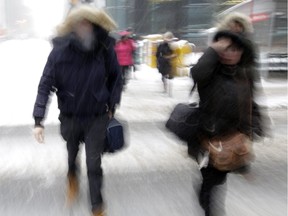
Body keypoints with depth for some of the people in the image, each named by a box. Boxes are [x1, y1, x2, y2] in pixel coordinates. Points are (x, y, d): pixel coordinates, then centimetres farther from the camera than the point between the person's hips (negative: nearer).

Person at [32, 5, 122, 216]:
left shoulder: (106, 49, -15)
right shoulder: (60, 51, -18)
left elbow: (115, 78, 1)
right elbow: (45, 85, -14)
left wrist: (112, 106, 1)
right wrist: (38, 120, -17)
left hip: (97, 117, -1)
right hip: (70, 117, 1)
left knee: (94, 163, 4)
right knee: (72, 154, 24)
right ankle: (73, 178, 59)